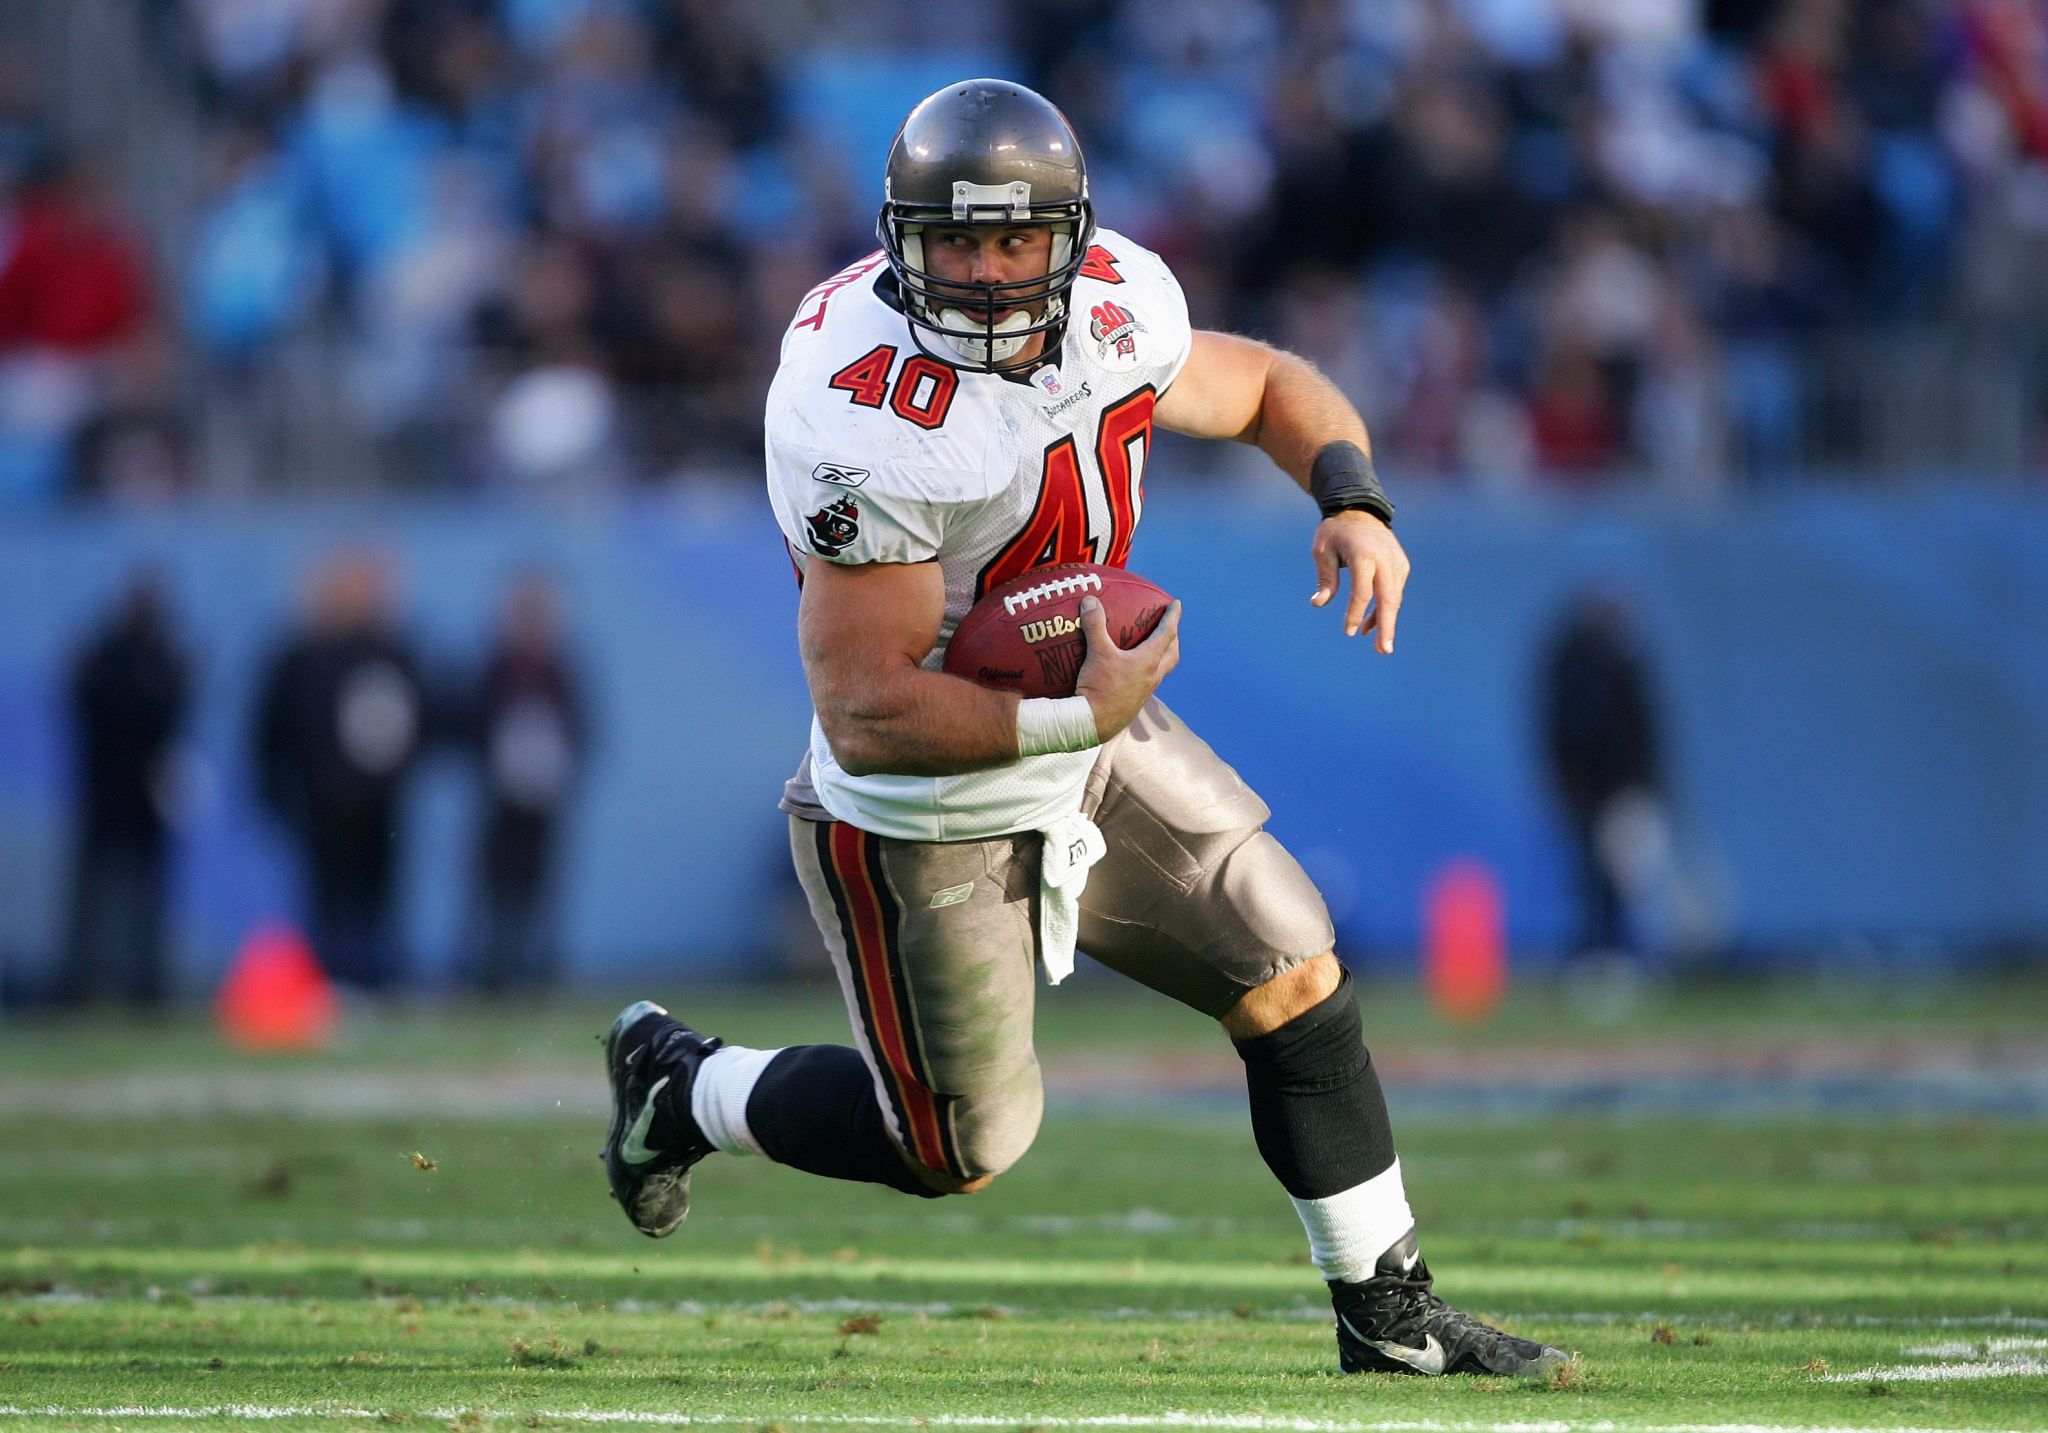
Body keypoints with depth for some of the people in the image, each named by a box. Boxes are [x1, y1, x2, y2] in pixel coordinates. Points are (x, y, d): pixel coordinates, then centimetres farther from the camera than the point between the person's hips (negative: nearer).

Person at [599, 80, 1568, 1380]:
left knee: (1294, 983, 5)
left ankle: (1387, 1312, 21)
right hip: (927, 816, -6)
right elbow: (868, 716, -32)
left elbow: (1265, 388, 10)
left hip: (1091, 742, 7)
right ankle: (682, 1086, 33)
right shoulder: (864, 420, -33)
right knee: (957, 1152, 8)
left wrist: (1355, 503, -10)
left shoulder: (1114, 307, -11)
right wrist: (1082, 716, -34)